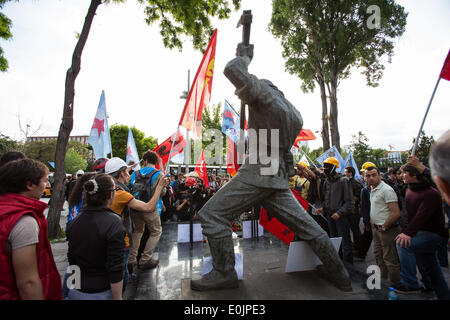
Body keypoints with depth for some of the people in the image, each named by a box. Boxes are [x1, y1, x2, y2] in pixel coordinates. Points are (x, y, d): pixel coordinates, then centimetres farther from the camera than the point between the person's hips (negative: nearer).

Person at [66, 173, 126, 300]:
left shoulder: (74, 222, -5)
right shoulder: (113, 222, -24)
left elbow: (71, 259, 7)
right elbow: (115, 269, -23)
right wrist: (118, 297, -13)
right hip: (101, 293, -5)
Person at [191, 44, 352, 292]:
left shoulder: (265, 92, -4)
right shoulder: (295, 113, 22)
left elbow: (232, 70, -14)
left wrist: (244, 57, 9)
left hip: (259, 170, -9)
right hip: (279, 175, 9)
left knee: (211, 214, -4)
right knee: (304, 223, 16)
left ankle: (224, 273, 4)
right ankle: (338, 274, 29)